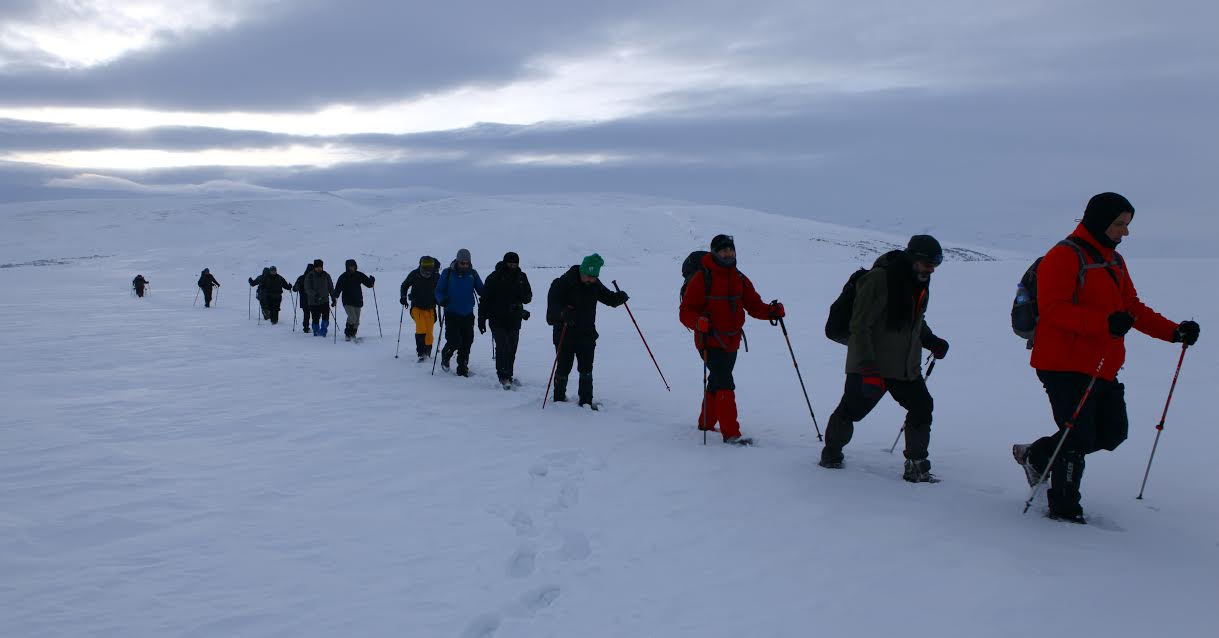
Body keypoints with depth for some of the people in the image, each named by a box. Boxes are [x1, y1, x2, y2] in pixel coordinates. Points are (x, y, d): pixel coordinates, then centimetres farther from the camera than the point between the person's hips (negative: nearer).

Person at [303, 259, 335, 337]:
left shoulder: (326, 275, 5)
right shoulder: (309, 276, -3)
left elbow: (331, 288, 13)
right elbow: (307, 289, -9)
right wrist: (315, 294, -26)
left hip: (325, 301, 2)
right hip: (313, 302, -2)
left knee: (326, 317, -13)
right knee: (315, 319, 3)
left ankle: (323, 332, 0)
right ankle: (316, 333, 17)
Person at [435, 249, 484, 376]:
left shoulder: (473, 274, 6)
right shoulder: (448, 273, -2)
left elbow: (481, 290, 10)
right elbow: (439, 290, 1)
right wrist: (442, 300, -20)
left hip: (468, 314, 3)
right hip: (452, 314, -3)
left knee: (467, 342, 3)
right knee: (454, 341, -11)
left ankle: (463, 368, 16)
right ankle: (445, 357, 20)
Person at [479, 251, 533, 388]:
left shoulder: (521, 277, 7)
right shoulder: (494, 278, -4)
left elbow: (528, 296, 16)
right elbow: (485, 299, -2)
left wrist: (524, 297, -10)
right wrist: (481, 319, -5)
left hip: (514, 320, 4)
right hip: (498, 319, -4)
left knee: (512, 348, 9)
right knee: (502, 346, -13)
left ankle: (508, 374, 22)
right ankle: (503, 376, -11)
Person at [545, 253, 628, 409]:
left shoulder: (595, 285, 4)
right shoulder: (564, 282, -14)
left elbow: (609, 298, 14)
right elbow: (552, 301, -19)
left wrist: (620, 297, -8)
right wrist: (563, 313, -39)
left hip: (587, 334, 4)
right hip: (565, 333, -4)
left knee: (586, 370, 4)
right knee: (564, 368, 4)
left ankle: (586, 401, 13)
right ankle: (559, 398, 22)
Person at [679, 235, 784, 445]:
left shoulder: (739, 279, 10)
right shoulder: (702, 278, -10)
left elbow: (753, 305, 7)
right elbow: (686, 312, -12)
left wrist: (771, 311, -12)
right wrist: (699, 322, -32)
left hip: (731, 343, 7)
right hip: (710, 342, -7)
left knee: (717, 382, 19)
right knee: (725, 384, -15)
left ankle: (706, 423, 36)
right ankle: (731, 433, -14)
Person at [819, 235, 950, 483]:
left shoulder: (920, 281, 7)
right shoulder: (879, 279, -19)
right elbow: (860, 327, -20)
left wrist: (931, 342, 9)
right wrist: (868, 368, -25)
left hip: (907, 367, 7)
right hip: (871, 365, -7)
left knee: (922, 407, 0)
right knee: (851, 410, 1)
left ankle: (916, 466, 10)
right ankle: (832, 451, 25)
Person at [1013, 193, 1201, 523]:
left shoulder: (1114, 261, 17)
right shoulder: (1064, 257, -12)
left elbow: (1133, 308, 20)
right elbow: (1053, 309, -23)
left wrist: (1174, 331, 7)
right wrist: (1105, 322, -33)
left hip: (1103, 369, 9)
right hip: (1065, 365, -9)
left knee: (1113, 433, 10)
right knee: (1079, 438, -5)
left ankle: (1035, 455, 25)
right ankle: (1064, 509, 10)